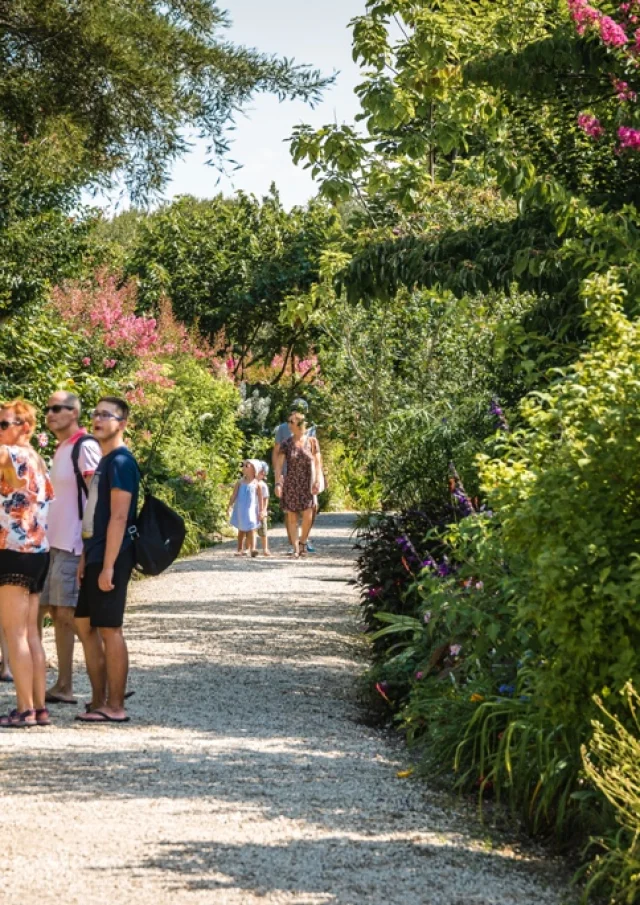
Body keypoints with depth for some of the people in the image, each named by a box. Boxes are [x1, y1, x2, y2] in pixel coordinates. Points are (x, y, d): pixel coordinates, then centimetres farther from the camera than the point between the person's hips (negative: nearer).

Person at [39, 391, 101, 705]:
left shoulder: (85, 447, -11)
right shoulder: (60, 450, 17)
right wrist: (47, 538, 18)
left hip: (74, 546, -9)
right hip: (54, 544, 9)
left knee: (71, 614, -10)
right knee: (56, 612, 10)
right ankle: (63, 686, 14)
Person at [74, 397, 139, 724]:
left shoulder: (121, 462, -12)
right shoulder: (104, 462, 17)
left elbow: (118, 517, -19)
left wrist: (108, 566, -22)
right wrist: (85, 557, 16)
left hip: (111, 560, -10)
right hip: (95, 557, 10)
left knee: (109, 629, -6)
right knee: (85, 625, 12)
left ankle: (115, 707, -1)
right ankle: (99, 701, 18)